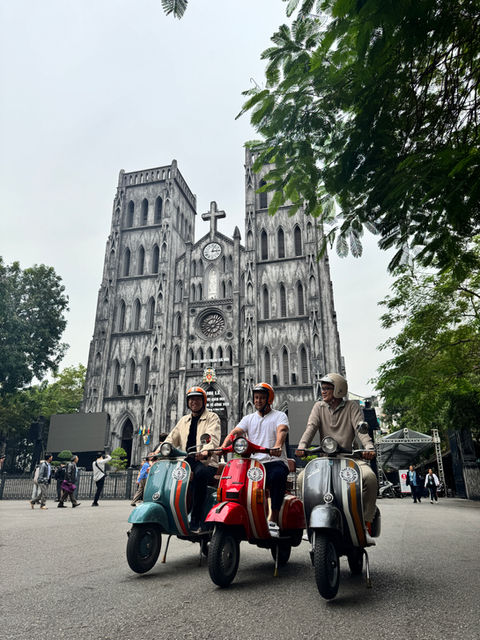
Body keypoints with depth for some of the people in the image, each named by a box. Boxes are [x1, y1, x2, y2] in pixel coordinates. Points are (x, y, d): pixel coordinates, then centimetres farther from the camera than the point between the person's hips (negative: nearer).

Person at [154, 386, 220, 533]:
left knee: (199, 474, -36)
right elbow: (172, 438, 14)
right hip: (185, 461, 6)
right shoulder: (183, 420, 24)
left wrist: (205, 452, -33)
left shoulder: (212, 417, 6)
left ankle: (196, 521, -30)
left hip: (206, 462, -6)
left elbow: (213, 438, -12)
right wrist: (158, 451, -6)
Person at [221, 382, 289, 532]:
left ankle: (273, 519, -26)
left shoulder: (279, 416, 7)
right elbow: (234, 432, 4)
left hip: (275, 461, -3)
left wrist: (277, 446, -38)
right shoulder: (248, 418, 19)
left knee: (277, 475, -36)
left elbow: (282, 430, -15)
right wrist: (223, 447, -18)